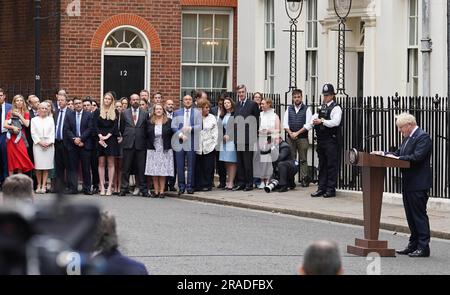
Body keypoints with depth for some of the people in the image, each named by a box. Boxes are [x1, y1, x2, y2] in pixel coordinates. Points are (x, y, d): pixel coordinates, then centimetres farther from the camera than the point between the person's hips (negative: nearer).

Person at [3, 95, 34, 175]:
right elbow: (5, 125, 1)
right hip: (12, 138, -1)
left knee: (21, 158, -5)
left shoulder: (26, 113, 10)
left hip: (21, 138, 1)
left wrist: (19, 115, -7)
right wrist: (13, 127, -16)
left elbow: (27, 124, -5)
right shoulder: (10, 113, 8)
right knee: (11, 158, -3)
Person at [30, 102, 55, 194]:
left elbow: (52, 132, 7)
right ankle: (39, 185, 2)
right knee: (38, 166, -4)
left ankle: (44, 186, -3)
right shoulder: (34, 120, 9)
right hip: (37, 145, -1)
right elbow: (33, 133, 2)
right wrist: (40, 142, -9)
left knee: (46, 166, -3)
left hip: (49, 145, 1)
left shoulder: (50, 119, 13)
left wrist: (49, 142, -7)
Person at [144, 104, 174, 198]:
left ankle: (162, 191, 1)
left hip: (165, 150, -2)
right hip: (153, 150, 2)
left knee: (163, 172, -3)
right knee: (154, 172, 0)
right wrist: (148, 146, 1)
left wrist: (170, 146, -1)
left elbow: (172, 135, 5)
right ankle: (156, 191, 5)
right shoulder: (149, 122, 7)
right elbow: (147, 136, 9)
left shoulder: (168, 122, 3)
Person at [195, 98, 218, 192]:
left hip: (209, 147, 0)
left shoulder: (212, 118, 7)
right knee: (198, 167, 2)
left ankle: (207, 185, 5)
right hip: (197, 147, 0)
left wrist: (213, 143, -1)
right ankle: (198, 185, 8)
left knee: (208, 167, -1)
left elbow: (215, 132, 8)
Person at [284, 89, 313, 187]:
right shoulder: (289, 109, 12)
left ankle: (304, 179, 1)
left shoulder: (306, 109, 2)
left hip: (302, 138, -3)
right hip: (290, 138, 3)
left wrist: (297, 133, -11)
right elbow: (285, 123, 8)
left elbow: (308, 125, -6)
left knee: (303, 159, -1)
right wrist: (290, 133, -9)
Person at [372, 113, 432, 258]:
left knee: (419, 214, -6)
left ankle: (423, 247, -3)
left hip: (418, 184, -10)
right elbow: (399, 154, 16)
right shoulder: (407, 138, 16)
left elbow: (416, 157, -23)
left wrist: (397, 158, -20)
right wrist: (384, 154, 2)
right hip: (408, 183, 10)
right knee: (411, 215, 14)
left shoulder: (423, 137, -14)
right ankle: (413, 245, 21)